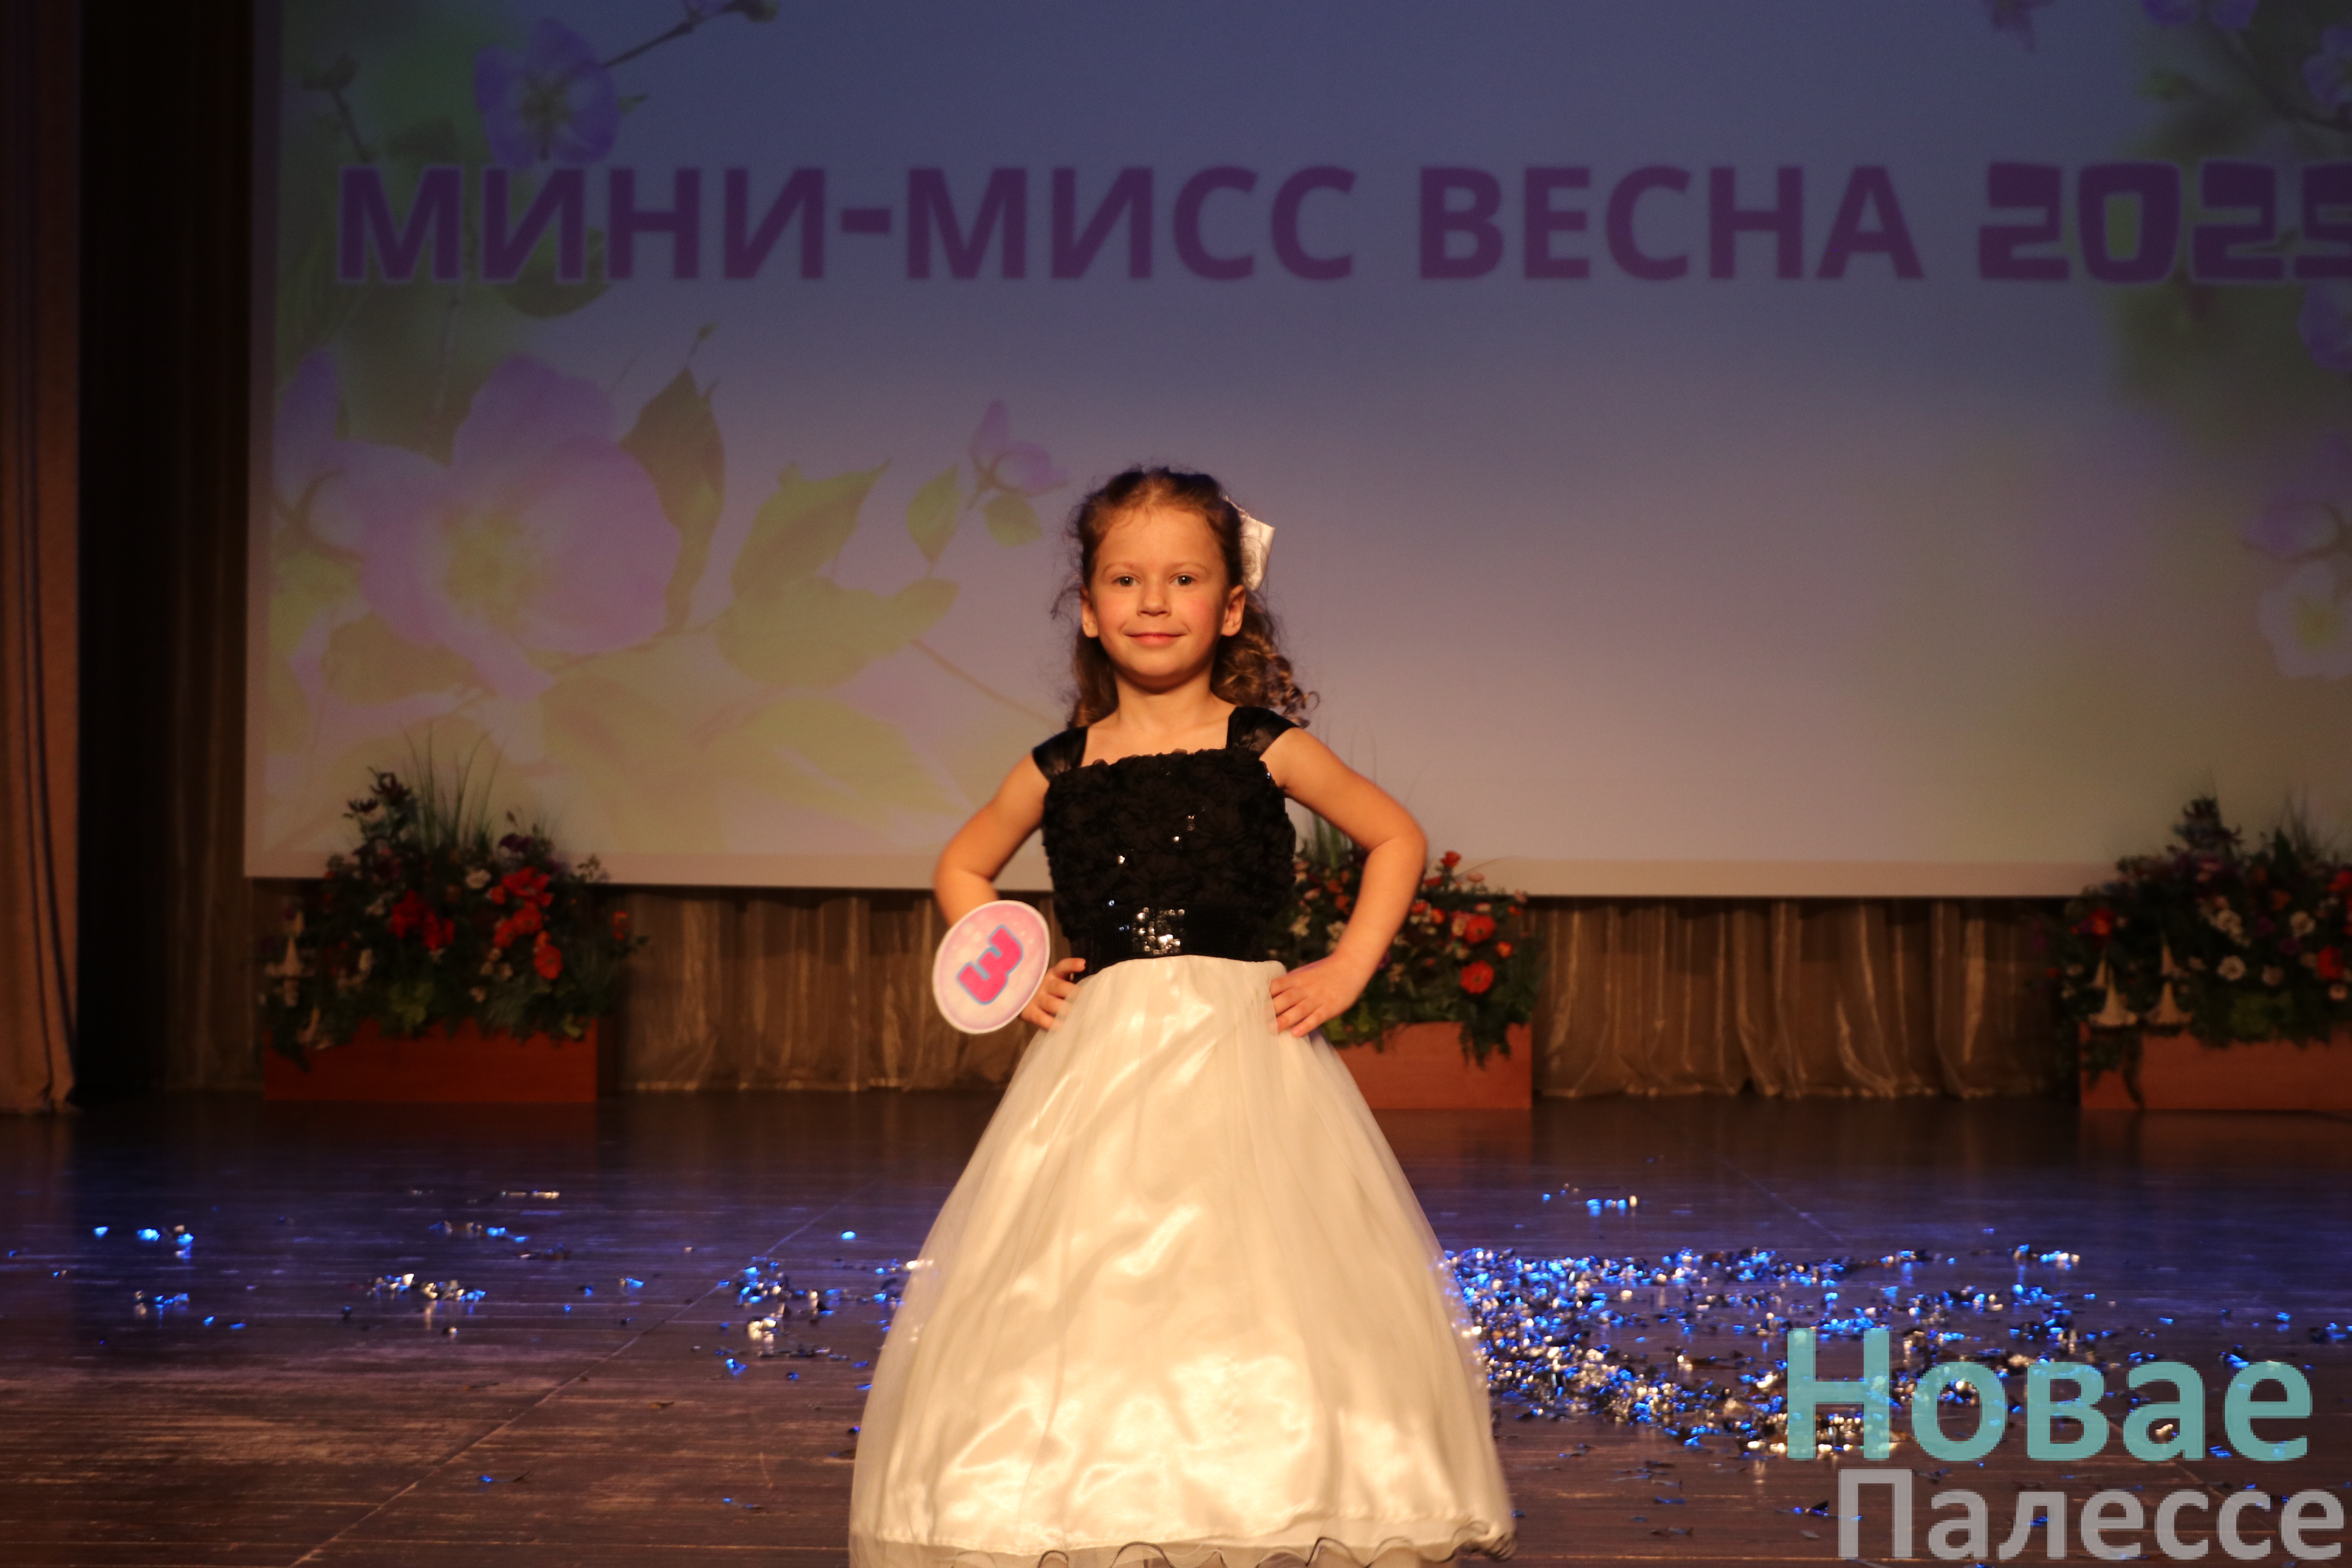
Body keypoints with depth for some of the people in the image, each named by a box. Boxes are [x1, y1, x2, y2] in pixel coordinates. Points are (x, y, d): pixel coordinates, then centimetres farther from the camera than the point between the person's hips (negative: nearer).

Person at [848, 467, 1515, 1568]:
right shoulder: (1060, 769, 6)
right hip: (1097, 1065, 2)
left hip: (1243, 1061, -2)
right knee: (1079, 1302, -2)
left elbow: (1396, 838, 13)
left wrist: (1349, 969, 3)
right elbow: (961, 871, 23)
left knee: (1255, 1296, -7)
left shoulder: (1265, 748, 1)